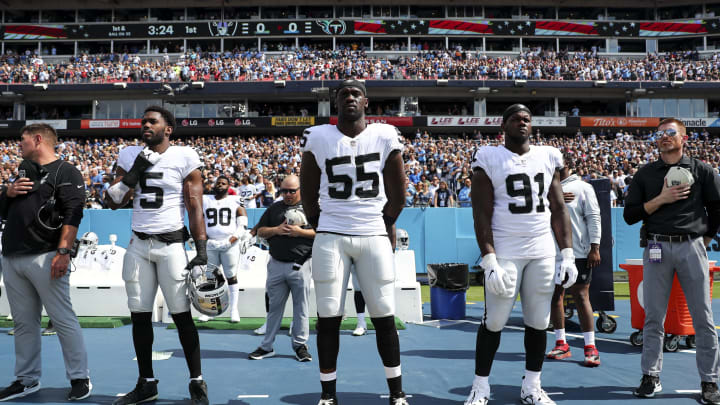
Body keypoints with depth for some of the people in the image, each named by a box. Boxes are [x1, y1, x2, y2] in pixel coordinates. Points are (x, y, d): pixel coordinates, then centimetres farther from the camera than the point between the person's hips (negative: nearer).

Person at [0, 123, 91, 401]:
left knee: (63, 319, -5)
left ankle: (80, 378, 3)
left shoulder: (65, 172, -1)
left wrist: (63, 252, -22)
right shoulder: (23, 172, 24)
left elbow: (72, 215, -12)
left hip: (45, 257, -7)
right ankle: (27, 380, 19)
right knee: (24, 322, 11)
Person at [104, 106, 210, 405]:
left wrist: (202, 252, -12)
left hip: (171, 244, -4)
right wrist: (135, 172, -7)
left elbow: (195, 208, -6)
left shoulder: (184, 157, -4)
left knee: (181, 315, -4)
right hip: (138, 245, 4)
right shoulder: (130, 156, 9)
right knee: (139, 316, 7)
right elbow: (114, 202, 8)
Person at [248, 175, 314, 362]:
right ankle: (267, 346, 15)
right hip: (276, 265, 3)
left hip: (300, 266, -3)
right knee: (274, 306, 8)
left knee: (301, 306, 4)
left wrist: (300, 232, -12)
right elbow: (261, 231, 14)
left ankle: (300, 345, 14)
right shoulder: (274, 208, 14)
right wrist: (276, 230, -4)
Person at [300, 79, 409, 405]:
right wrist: (322, 227, 10)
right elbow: (308, 194, 9)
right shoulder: (318, 138, 0)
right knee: (328, 317, 2)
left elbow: (397, 194, 9)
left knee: (384, 317, 3)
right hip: (331, 237, 0)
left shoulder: (386, 136, 1)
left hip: (375, 236, 0)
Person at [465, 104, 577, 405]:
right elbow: (481, 215, -8)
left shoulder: (548, 157, 10)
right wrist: (489, 261, -15)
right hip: (505, 252, -4)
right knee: (494, 321, -1)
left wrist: (568, 254, 3)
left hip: (543, 253, 4)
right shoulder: (489, 158, -4)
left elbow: (558, 210, 11)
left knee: (538, 322, 7)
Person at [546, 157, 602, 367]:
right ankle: (561, 344, 18)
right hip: (551, 253, 5)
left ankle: (590, 347, 1)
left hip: (578, 253, -4)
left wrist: (595, 248, -11)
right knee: (555, 296, 7)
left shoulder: (583, 188, 1)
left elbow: (593, 218, -4)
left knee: (581, 297, -5)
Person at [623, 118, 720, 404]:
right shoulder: (645, 174, 10)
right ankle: (651, 376, 12)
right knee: (654, 317, 3)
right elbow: (630, 215, 4)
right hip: (657, 249, 1)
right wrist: (661, 199, -5)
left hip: (692, 247, -1)